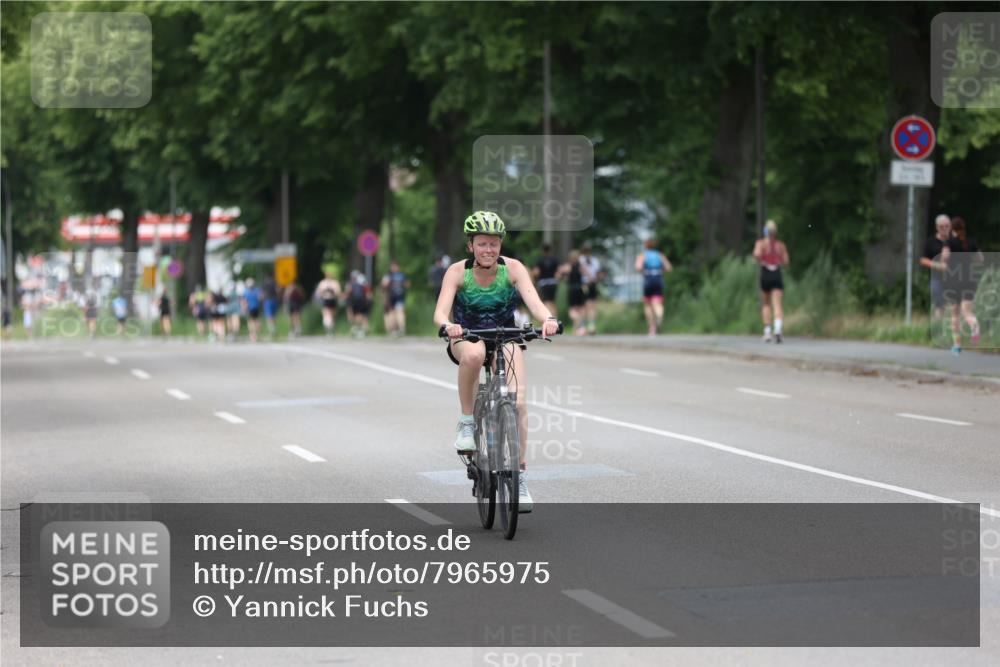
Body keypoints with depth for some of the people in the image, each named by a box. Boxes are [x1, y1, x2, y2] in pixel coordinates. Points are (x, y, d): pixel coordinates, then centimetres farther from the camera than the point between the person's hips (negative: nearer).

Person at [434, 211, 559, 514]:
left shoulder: (513, 269, -15)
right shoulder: (458, 272, -17)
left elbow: (534, 301, -28)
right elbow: (440, 311, -29)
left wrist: (548, 319, -50)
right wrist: (447, 325, -52)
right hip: (466, 339, -1)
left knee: (518, 401, -21)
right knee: (474, 353, -40)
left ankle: (520, 476, -10)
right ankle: (467, 421, -20)